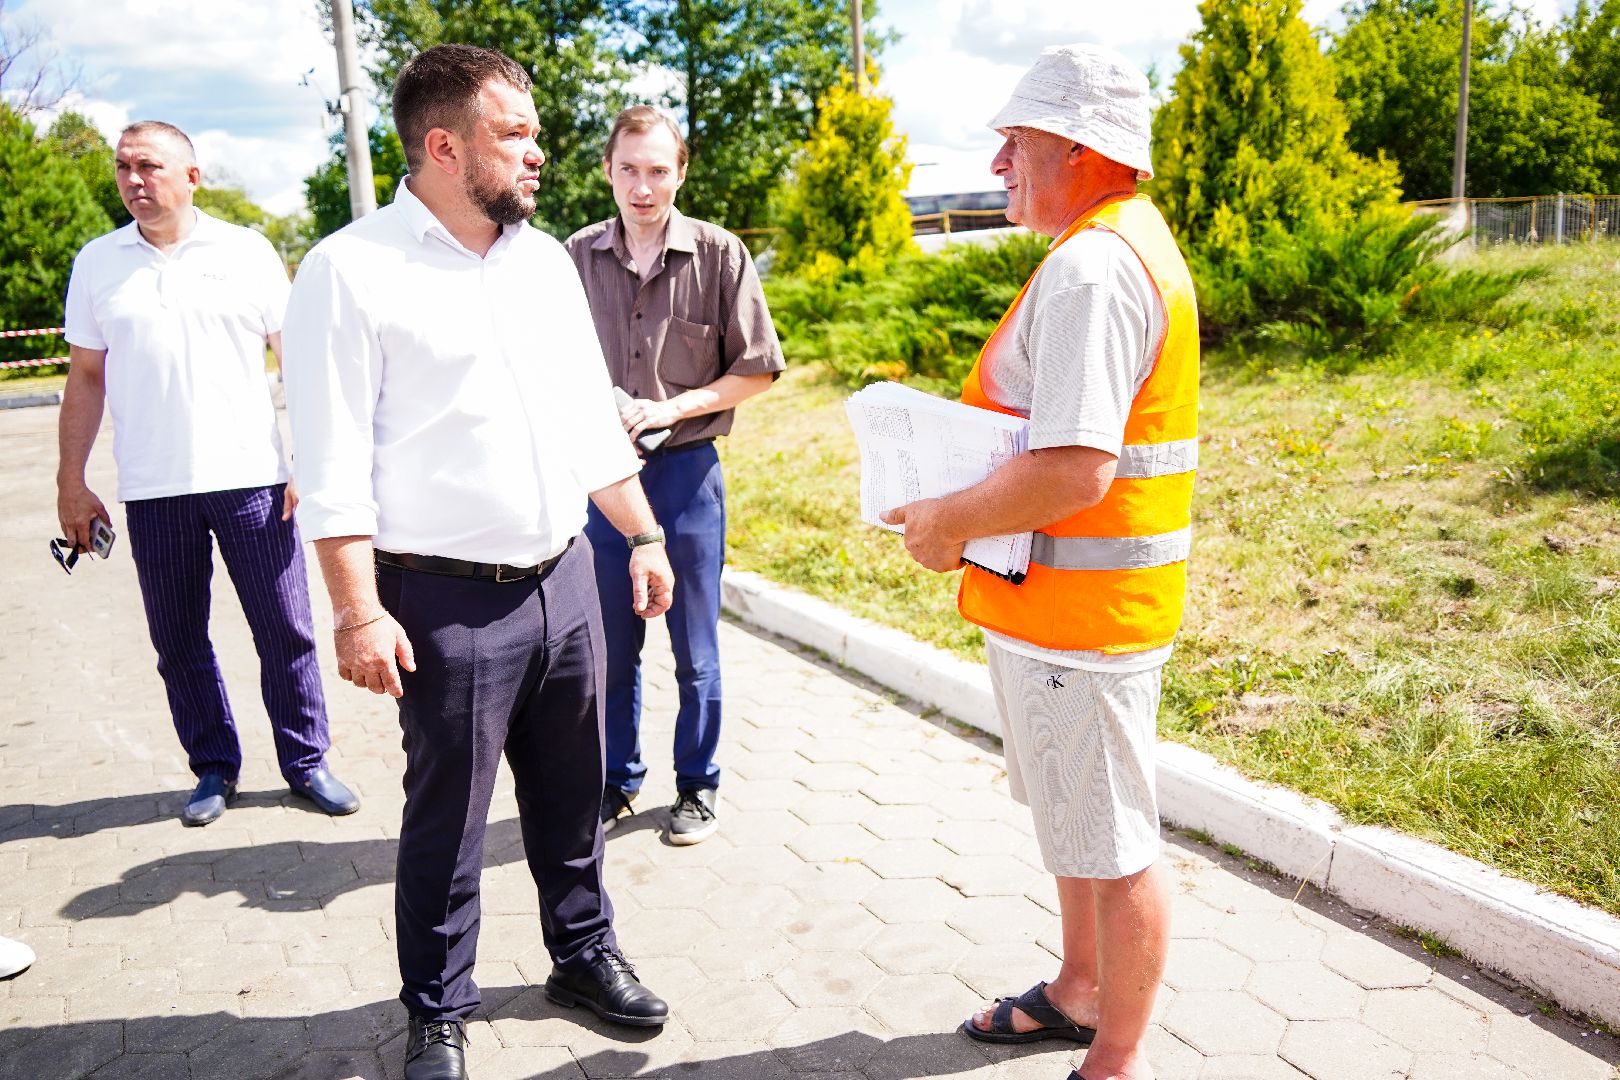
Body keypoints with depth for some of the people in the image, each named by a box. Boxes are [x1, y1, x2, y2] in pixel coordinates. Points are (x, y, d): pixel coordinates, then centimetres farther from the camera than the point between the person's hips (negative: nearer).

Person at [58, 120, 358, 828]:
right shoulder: (97, 263, 8)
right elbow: (86, 378, 11)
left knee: (285, 630, 2)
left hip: (251, 478, -2)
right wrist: (71, 484, 8)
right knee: (178, 641, 9)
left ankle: (306, 762, 16)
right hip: (151, 490, 2)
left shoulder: (247, 253, 3)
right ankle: (214, 768, 24)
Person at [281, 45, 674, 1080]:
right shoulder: (352, 270, -9)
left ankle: (586, 954, 38)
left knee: (572, 796, 17)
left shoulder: (545, 259, 10)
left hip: (566, 579, 6)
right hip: (448, 604, -5)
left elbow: (593, 420, 15)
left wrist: (643, 536, 13)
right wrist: (359, 613, -16)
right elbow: (335, 466, -11)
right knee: (446, 818, 9)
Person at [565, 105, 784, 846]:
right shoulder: (576, 257, 3)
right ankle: (617, 779, 30)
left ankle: (697, 785, 26)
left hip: (685, 470, -2)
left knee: (694, 648, 8)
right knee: (610, 644, 12)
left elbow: (757, 370, -2)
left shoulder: (719, 256, -4)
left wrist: (671, 407, -13)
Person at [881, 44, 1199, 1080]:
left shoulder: (1091, 267, -21)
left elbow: (1075, 469, -30)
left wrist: (954, 521, -17)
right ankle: (1081, 992, 43)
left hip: (1080, 610, -11)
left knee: (1114, 848, 5)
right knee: (1074, 819, 24)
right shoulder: (1125, 246, 15)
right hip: (1066, 601, 11)